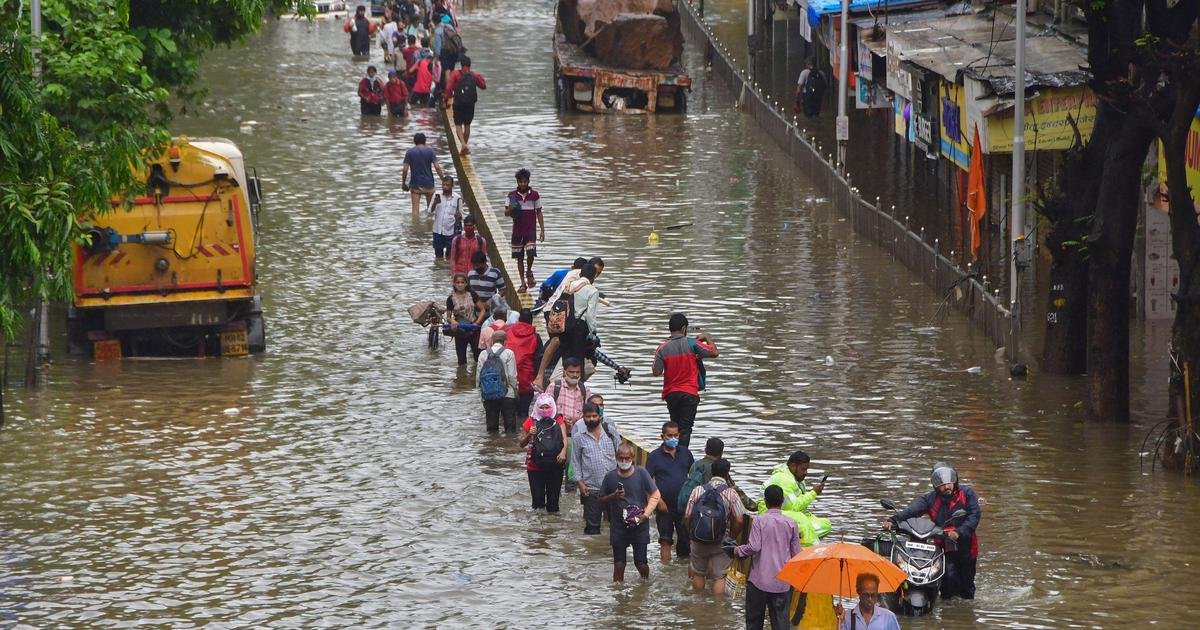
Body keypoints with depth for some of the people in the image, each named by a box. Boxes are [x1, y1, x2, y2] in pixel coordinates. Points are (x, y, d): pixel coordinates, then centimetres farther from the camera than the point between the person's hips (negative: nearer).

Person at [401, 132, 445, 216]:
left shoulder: (409, 152, -4)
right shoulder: (430, 151, -3)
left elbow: (405, 169, -7)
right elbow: (437, 167, -9)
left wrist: (403, 182, 5)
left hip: (415, 184, -1)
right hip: (428, 183, 1)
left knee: (415, 208, -2)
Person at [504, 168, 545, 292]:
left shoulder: (534, 195, 2)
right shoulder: (512, 195, 2)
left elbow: (539, 213, 6)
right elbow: (506, 213, 5)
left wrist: (542, 230, 1)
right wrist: (511, 210, -20)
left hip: (531, 231, -1)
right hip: (517, 231, 1)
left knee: (530, 253, -18)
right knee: (519, 257, 4)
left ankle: (529, 272, 12)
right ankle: (523, 283, 13)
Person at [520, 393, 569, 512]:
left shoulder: (558, 420, 1)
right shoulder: (531, 421, 1)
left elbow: (565, 438, -12)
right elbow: (522, 444, 7)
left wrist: (563, 451, -33)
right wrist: (529, 435, -14)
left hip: (555, 465, 0)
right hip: (535, 467, 0)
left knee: (553, 497, 4)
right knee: (538, 498, -2)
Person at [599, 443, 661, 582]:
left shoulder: (641, 473, -6)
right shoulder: (610, 477, -1)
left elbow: (655, 495, 1)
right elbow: (601, 499, 9)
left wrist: (645, 514, -10)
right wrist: (613, 497, -12)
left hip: (640, 527, -1)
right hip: (618, 527, 1)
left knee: (641, 564, 2)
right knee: (619, 565, 2)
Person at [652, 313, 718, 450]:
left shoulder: (663, 348, -6)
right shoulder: (692, 344, -11)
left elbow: (656, 372, -7)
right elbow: (714, 353, -7)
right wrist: (707, 338, 10)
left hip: (671, 393, 3)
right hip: (689, 393, -3)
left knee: (675, 427, 19)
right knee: (685, 428, -2)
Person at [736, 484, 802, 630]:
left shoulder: (759, 521, -8)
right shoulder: (791, 524, 0)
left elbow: (754, 547, -16)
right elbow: (796, 553, 2)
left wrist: (738, 550, 2)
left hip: (760, 580, -2)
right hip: (782, 583, 2)